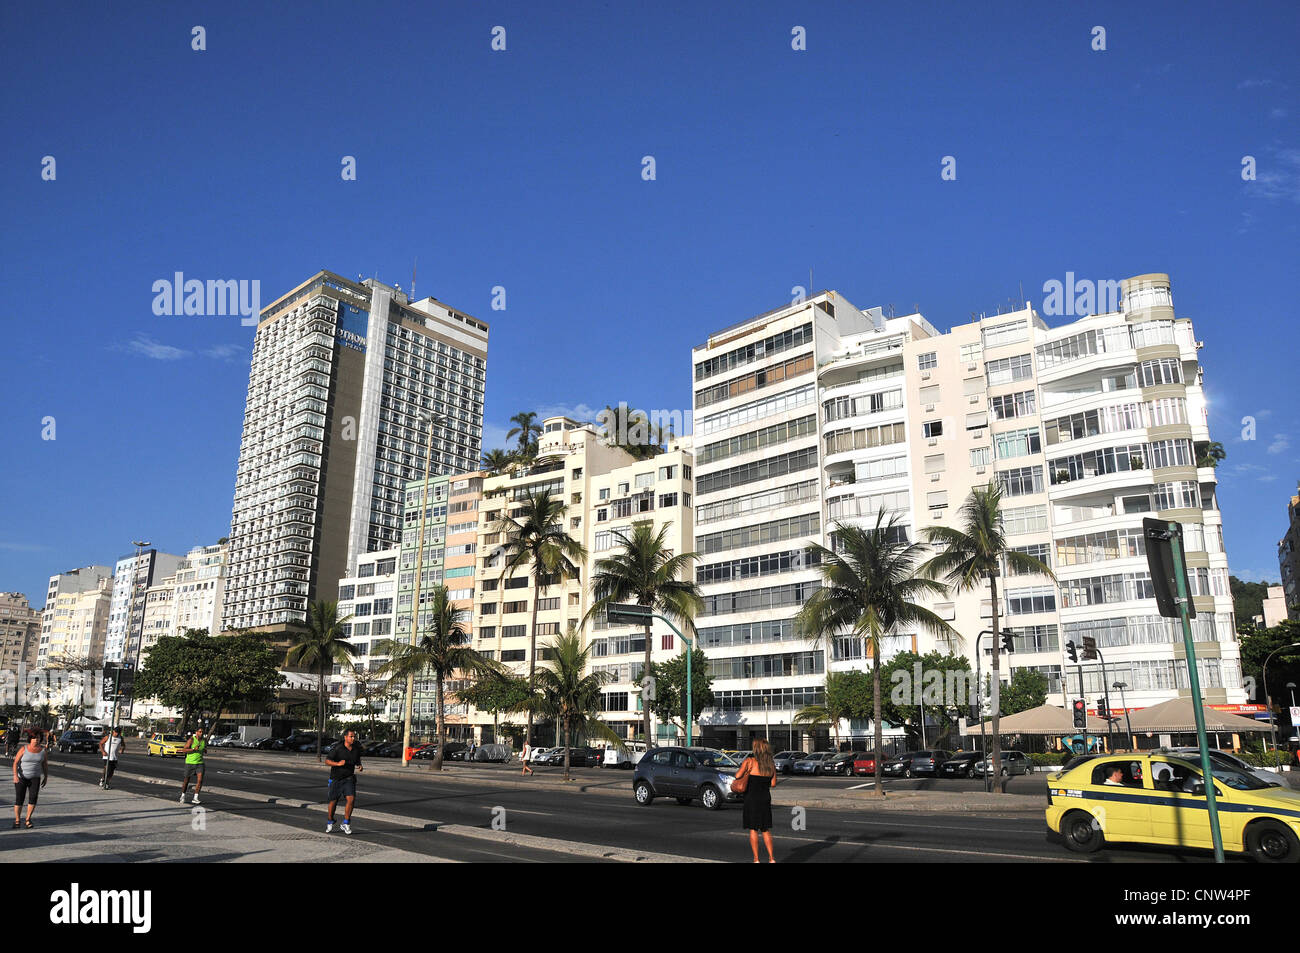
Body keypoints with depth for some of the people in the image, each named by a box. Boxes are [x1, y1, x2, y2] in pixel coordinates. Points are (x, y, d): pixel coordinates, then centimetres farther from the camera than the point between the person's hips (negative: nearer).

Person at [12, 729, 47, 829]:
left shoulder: (42, 749, -1)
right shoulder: (24, 749, -9)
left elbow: (45, 764, 7)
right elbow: (15, 762, -11)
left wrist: (46, 777, 7)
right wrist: (15, 775, -23)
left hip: (35, 778, 2)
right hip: (21, 777, -2)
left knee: (33, 797, -14)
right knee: (19, 799, -4)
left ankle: (28, 819, 0)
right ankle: (17, 820, 15)